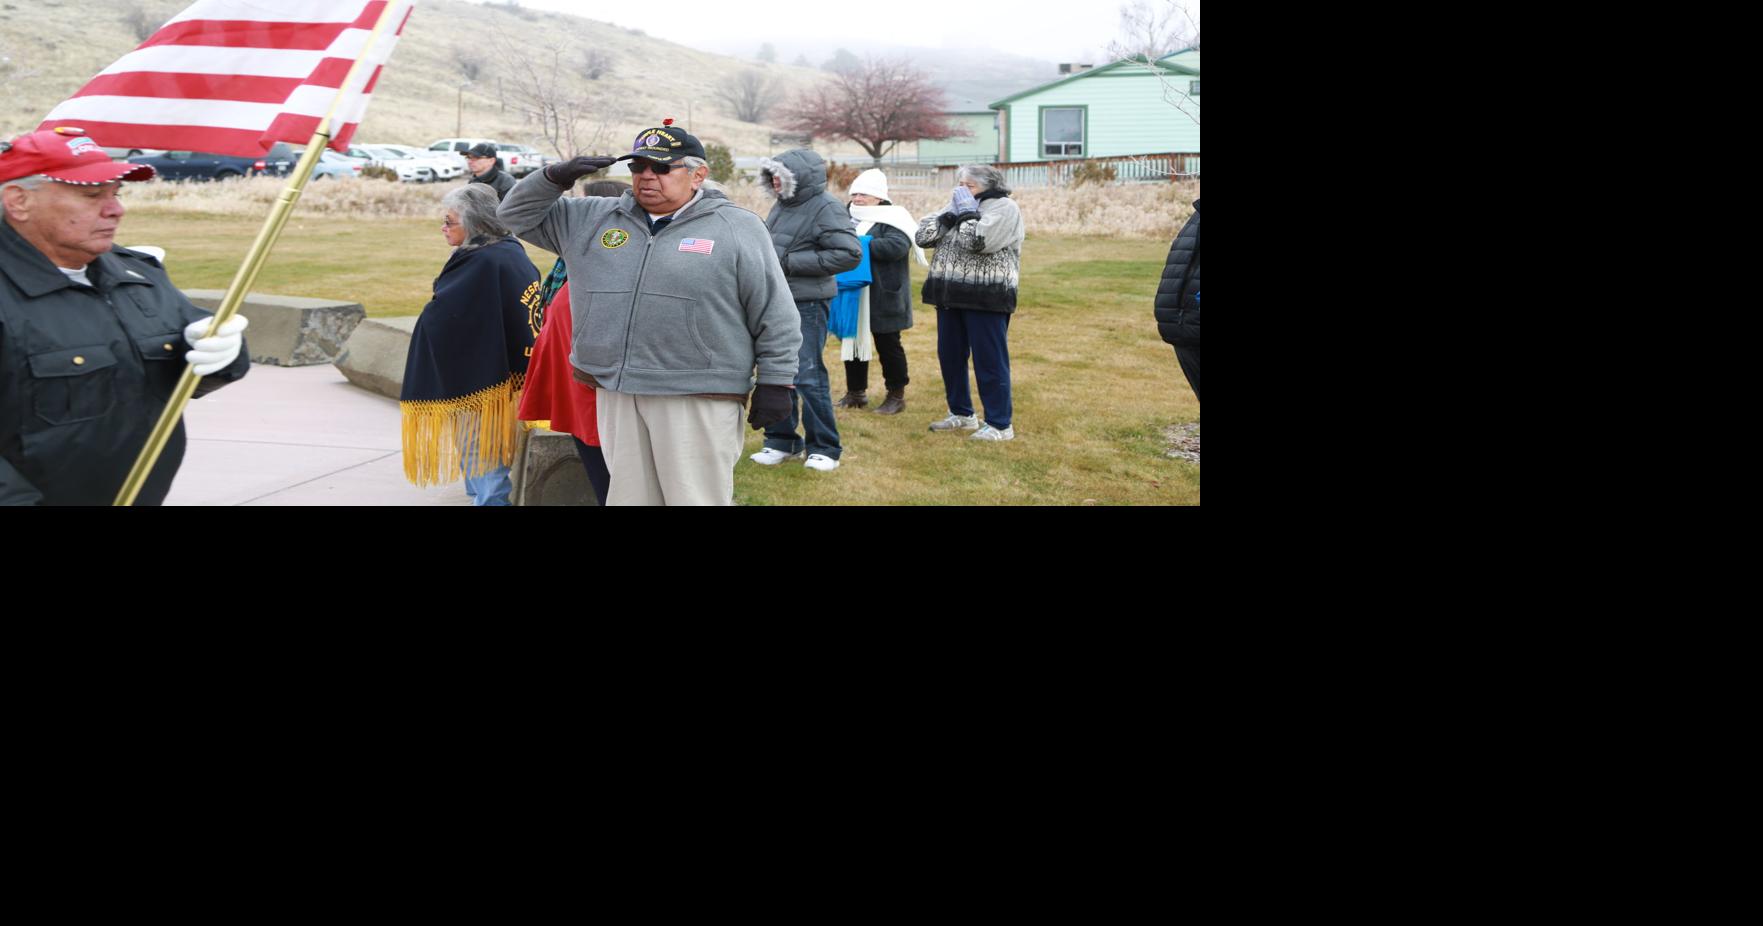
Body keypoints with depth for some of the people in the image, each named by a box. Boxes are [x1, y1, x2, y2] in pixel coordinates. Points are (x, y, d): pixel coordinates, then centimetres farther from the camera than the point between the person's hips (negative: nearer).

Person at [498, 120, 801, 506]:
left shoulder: (737, 228, -1)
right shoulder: (594, 219, 11)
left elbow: (776, 318, -1)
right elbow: (519, 215, 18)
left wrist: (775, 383, -4)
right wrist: (554, 178, 0)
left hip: (698, 397, -5)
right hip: (615, 392, 5)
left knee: (697, 498, -1)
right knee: (629, 496, 13)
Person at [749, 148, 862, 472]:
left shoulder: (825, 208, -11)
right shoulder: (782, 205, 12)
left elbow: (850, 254, -20)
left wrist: (790, 262, -19)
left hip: (806, 305, -8)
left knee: (808, 377, -5)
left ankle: (824, 448, 8)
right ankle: (781, 440, 24)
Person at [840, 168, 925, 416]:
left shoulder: (891, 219, -9)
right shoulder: (850, 218, 12)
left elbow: (897, 246, -26)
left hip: (882, 298, -7)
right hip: (853, 294, 7)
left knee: (887, 345, 2)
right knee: (852, 342, 12)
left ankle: (897, 396, 13)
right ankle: (856, 392, 24)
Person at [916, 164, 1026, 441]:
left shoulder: (1004, 208, -6)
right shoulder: (958, 207, 17)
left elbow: (977, 241, -22)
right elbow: (922, 236, 7)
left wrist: (967, 210, -10)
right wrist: (950, 212, -2)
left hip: (986, 299, -8)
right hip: (951, 296, 8)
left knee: (989, 361, -4)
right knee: (949, 356, 13)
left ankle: (999, 425, 3)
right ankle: (961, 413, 28)